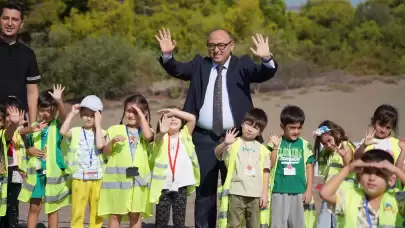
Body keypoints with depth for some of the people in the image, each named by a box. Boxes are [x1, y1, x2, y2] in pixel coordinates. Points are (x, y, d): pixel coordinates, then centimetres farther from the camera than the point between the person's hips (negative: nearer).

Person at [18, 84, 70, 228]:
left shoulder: (57, 125, -4)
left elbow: (63, 115, -26)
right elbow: (26, 148, 14)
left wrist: (59, 101, -44)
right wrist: (29, 151, -9)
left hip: (53, 173, -2)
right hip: (36, 173, 3)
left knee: (52, 208, 7)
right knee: (34, 207, 8)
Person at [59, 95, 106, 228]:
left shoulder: (101, 132, 1)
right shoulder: (76, 132, 1)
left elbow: (100, 145, -18)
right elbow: (63, 132, -19)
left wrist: (98, 124, -11)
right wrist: (72, 113, -10)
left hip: (97, 178, 1)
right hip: (79, 178, -1)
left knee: (97, 212, 10)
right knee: (77, 212, 4)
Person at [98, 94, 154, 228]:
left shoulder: (145, 131, 6)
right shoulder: (115, 129, 5)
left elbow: (148, 136, -19)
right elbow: (105, 152, 3)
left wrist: (141, 115, -12)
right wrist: (112, 141, -17)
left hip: (138, 178, 0)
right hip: (117, 178, 0)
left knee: (136, 215, 8)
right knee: (115, 215, 6)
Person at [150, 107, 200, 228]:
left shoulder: (184, 135, 6)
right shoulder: (161, 137, 1)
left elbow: (192, 118, -7)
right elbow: (158, 138, -23)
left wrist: (175, 111, -10)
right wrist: (162, 131, -46)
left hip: (181, 185, 1)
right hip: (163, 186, -1)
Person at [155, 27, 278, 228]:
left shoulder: (242, 65, 2)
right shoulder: (200, 65, 9)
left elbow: (264, 74, -13)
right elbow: (177, 70, -4)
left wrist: (267, 59, -35)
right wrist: (167, 55, -23)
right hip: (203, 139, 2)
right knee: (204, 191, 10)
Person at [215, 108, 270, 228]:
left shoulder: (262, 149, 10)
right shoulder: (233, 143, 3)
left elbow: (265, 172, 8)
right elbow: (217, 153, -13)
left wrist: (265, 193, 1)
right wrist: (225, 143, -33)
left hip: (255, 195, 2)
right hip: (236, 193, -2)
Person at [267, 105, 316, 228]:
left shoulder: (305, 145, 2)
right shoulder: (276, 143, 1)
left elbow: (309, 168, 4)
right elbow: (270, 165, -4)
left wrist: (309, 190, 0)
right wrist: (275, 147, -12)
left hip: (299, 192, 1)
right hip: (279, 192, -1)